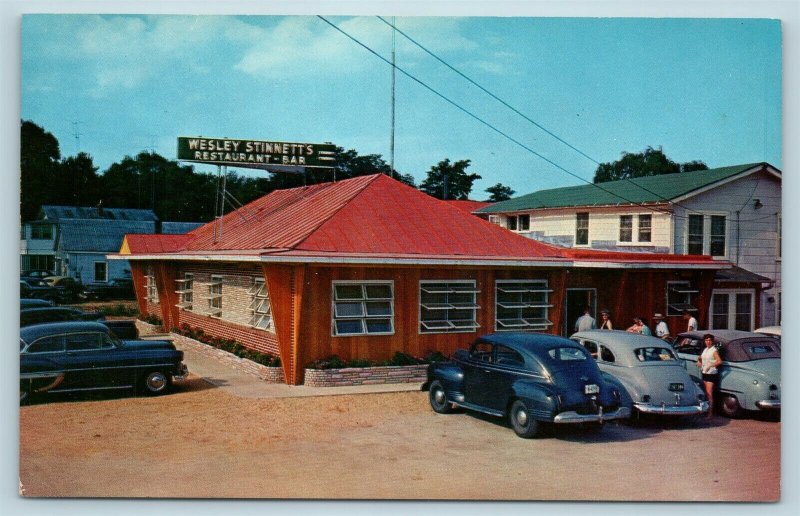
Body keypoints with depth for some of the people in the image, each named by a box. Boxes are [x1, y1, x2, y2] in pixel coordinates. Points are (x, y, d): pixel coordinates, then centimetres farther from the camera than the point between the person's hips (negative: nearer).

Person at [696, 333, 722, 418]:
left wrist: (710, 366, -31)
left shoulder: (714, 350, -12)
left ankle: (710, 412, -12)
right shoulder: (705, 350, 12)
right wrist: (699, 361, 11)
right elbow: (700, 357, 32)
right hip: (704, 373, 8)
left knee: (709, 393, -12)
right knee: (706, 393, 12)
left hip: (711, 374, -8)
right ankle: (706, 409, 20)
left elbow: (719, 361, -27)